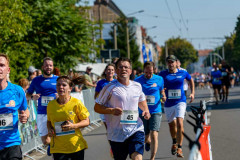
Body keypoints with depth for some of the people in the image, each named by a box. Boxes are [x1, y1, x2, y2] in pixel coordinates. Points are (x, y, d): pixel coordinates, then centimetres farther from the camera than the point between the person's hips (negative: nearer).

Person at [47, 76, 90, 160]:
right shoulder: (51, 105, 4)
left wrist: (73, 126, -18)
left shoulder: (76, 103, -5)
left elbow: (86, 121, -2)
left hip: (76, 146, -1)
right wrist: (49, 129, -3)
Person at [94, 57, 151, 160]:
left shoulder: (137, 86, 8)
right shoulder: (110, 88, -5)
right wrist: (112, 110, -19)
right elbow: (97, 107, -2)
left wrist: (146, 110, 6)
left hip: (136, 129, 2)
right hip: (117, 133, -2)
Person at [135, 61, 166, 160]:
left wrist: (163, 97, -9)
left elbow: (162, 92, 13)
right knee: (145, 138, 12)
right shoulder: (137, 81, -1)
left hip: (156, 112, -1)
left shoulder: (159, 79, 1)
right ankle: (148, 142, 51)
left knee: (154, 135, -16)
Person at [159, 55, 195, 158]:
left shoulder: (183, 73, 2)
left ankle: (179, 148, -15)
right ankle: (174, 142, 44)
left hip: (180, 102, -2)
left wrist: (192, 93, 14)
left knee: (180, 124, -19)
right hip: (168, 103, 2)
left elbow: (191, 80, 21)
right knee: (171, 125, 16)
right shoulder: (163, 74, -1)